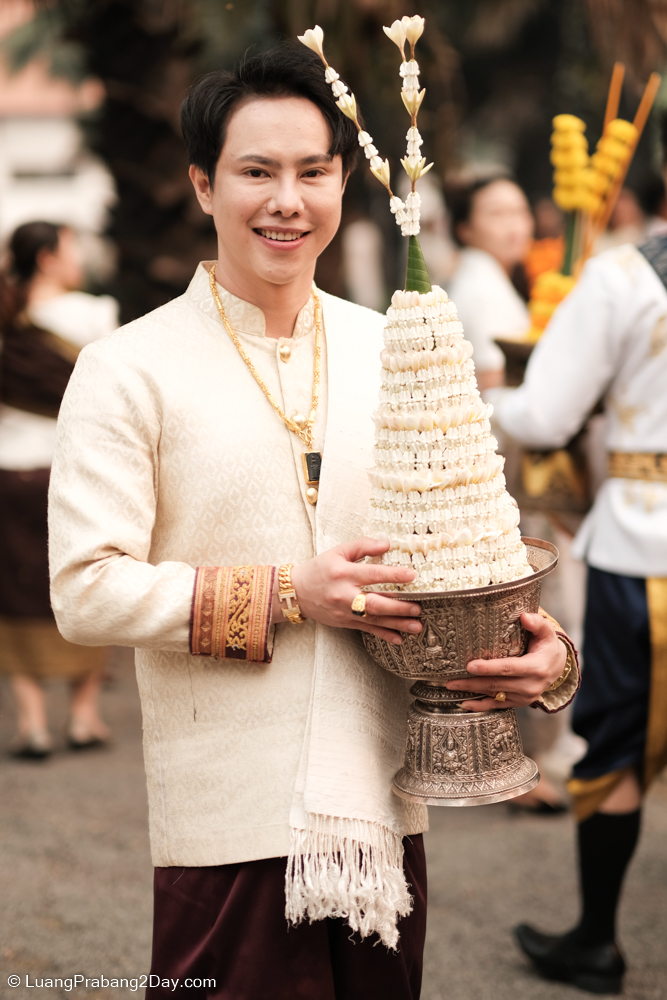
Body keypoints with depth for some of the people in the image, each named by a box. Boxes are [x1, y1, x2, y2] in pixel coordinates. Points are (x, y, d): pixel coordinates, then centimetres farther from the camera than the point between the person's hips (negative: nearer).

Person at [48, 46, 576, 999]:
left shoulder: (390, 351, 7)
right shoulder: (130, 368, -7)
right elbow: (86, 591, -12)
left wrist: (535, 643, -9)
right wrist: (287, 595, -18)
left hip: (381, 804, 4)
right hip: (229, 818, -4)